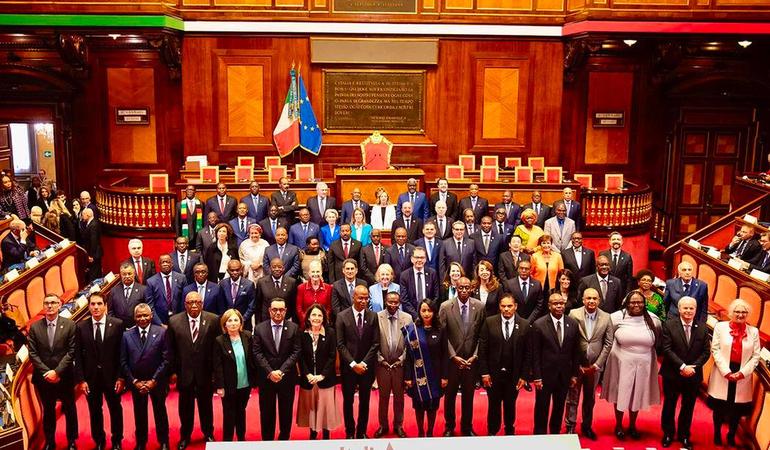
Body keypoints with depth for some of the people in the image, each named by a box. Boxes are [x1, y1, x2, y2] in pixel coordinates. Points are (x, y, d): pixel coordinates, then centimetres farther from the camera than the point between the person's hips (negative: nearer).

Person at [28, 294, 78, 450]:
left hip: (64, 377, -2)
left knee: (70, 410, 10)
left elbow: (71, 351, -8)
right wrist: (46, 372, -12)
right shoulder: (34, 327, 1)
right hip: (43, 377, 2)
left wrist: (57, 372, -15)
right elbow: (32, 353, -2)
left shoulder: (69, 325, -5)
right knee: (48, 411, 14)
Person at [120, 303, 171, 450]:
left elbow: (166, 359, -10)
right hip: (136, 382, 2)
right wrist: (134, 381, -8)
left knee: (160, 412, 14)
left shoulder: (161, 332, -8)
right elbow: (123, 361, -1)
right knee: (139, 414, 14)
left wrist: (153, 380, -13)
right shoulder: (127, 335, -1)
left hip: (157, 382, -1)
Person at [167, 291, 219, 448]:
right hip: (184, 372, 1)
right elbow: (170, 348, -1)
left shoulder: (213, 320, -10)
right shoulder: (174, 321, -7)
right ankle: (185, 436, 36)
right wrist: (173, 371, -3)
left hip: (205, 372, 0)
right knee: (185, 406, 16)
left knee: (206, 404, 17)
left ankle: (208, 433, 38)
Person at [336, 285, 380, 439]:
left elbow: (376, 343, -2)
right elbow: (340, 344, -7)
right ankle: (350, 432, 24)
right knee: (348, 401, 9)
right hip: (348, 367, -1)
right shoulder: (342, 316, -6)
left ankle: (362, 432, 25)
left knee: (365, 401, 10)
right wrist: (353, 364, -13)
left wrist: (364, 363, -10)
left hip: (367, 366, 1)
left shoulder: (373, 316, -1)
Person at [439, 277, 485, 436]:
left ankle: (467, 427, 31)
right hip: (451, 359, -1)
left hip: (471, 360, 1)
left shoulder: (479, 307, -4)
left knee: (469, 395, 13)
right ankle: (449, 427, 31)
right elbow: (443, 335, -7)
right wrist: (453, 356, -12)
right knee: (450, 395, 13)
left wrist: (475, 356, -8)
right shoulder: (445, 307, -9)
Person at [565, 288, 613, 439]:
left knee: (590, 398, 16)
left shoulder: (606, 318, -3)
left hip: (594, 366, 2)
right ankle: (570, 426, 20)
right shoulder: (574, 314, -9)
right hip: (576, 364, -2)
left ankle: (587, 426, 32)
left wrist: (597, 364, -6)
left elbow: (608, 343, -1)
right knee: (572, 397, 7)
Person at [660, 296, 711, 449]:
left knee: (688, 407, 14)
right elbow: (667, 349, -13)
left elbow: (706, 351, -1)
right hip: (672, 374, -2)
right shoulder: (669, 325, -8)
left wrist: (693, 367, -13)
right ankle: (668, 434, 28)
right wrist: (682, 366, -19)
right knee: (669, 405, 11)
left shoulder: (702, 328, 1)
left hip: (693, 375, 2)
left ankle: (684, 435, 31)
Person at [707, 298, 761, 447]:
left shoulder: (753, 331, 4)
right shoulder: (720, 327, 0)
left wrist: (743, 373, -11)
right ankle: (717, 434, 30)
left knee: (737, 409, 8)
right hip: (722, 375, -1)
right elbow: (715, 350, -4)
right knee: (719, 407, 9)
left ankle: (731, 435, 29)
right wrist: (726, 372, -13)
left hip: (743, 378, 1)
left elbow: (756, 356, 1)